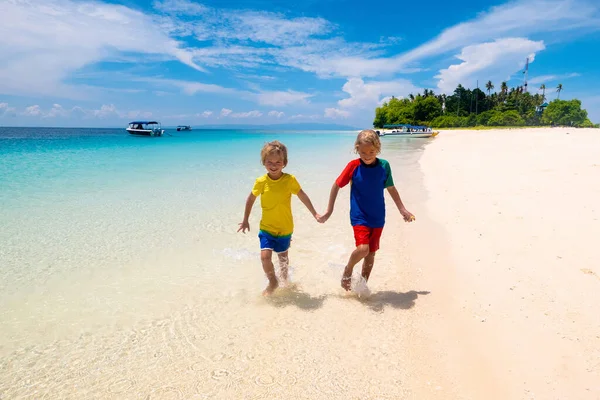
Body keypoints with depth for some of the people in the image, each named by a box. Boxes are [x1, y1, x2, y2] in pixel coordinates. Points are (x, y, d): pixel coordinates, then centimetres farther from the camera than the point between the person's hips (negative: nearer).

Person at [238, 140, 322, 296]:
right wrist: (245, 220, 9)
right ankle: (272, 282, 14)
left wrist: (315, 214, 2)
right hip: (266, 228, 0)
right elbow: (251, 199, 4)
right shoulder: (261, 182, -11)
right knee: (265, 256, -14)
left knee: (282, 255, 18)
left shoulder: (290, 180, -14)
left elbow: (303, 196, -1)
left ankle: (284, 277, 49)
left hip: (285, 228, 0)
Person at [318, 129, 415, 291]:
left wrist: (402, 210, 12)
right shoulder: (353, 166, -11)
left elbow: (391, 188, 9)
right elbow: (336, 185, -3)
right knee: (362, 249, -21)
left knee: (371, 253, 10)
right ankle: (348, 270, 10)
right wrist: (329, 211, -3)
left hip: (377, 217, 3)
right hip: (359, 216, -3)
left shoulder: (384, 166, -3)